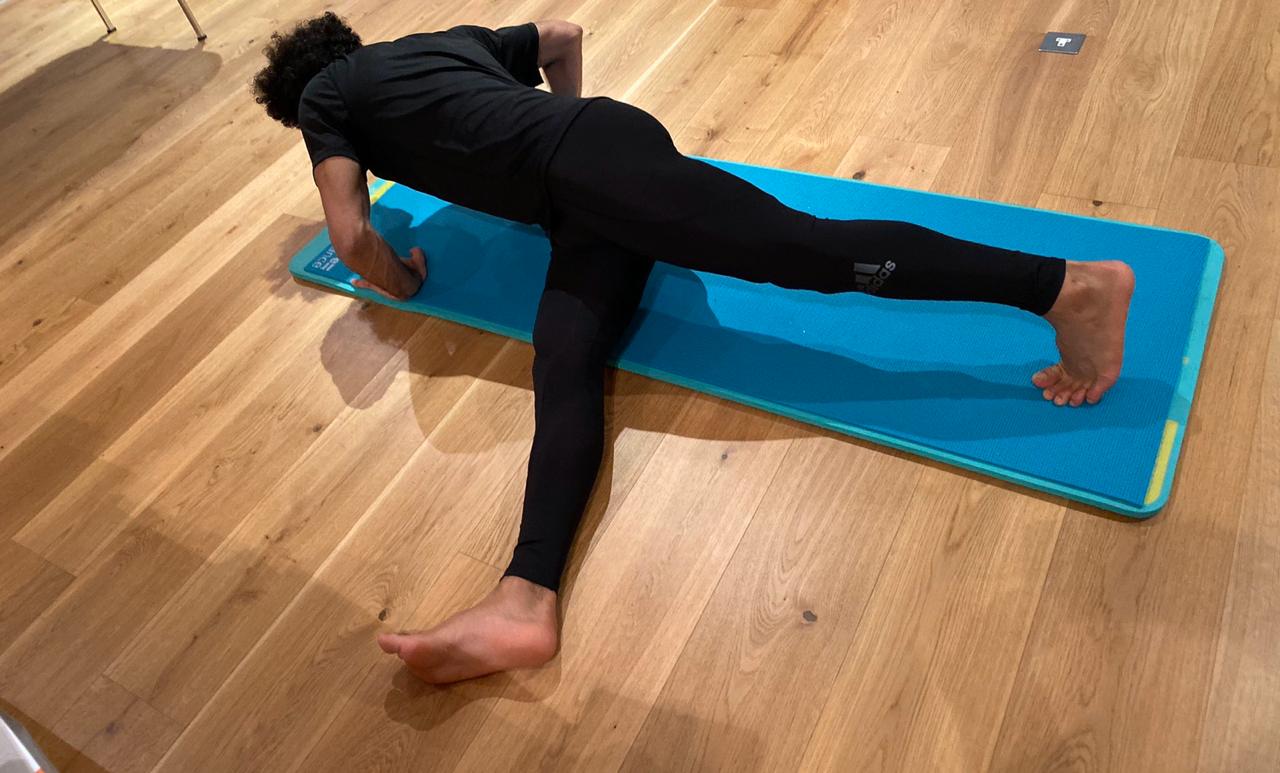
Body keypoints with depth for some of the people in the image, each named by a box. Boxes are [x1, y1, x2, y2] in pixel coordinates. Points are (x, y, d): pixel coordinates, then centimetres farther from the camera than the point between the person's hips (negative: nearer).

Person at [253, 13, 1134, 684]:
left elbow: (352, 237, 3)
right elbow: (564, 33, 43)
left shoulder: (324, 95, 16)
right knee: (564, 362, -14)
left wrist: (400, 284, 23)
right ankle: (527, 601, -30)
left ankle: (1070, 284, -20)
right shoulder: (442, 39, 36)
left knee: (805, 249, -19)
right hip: (601, 139, 8)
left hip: (582, 162, -8)